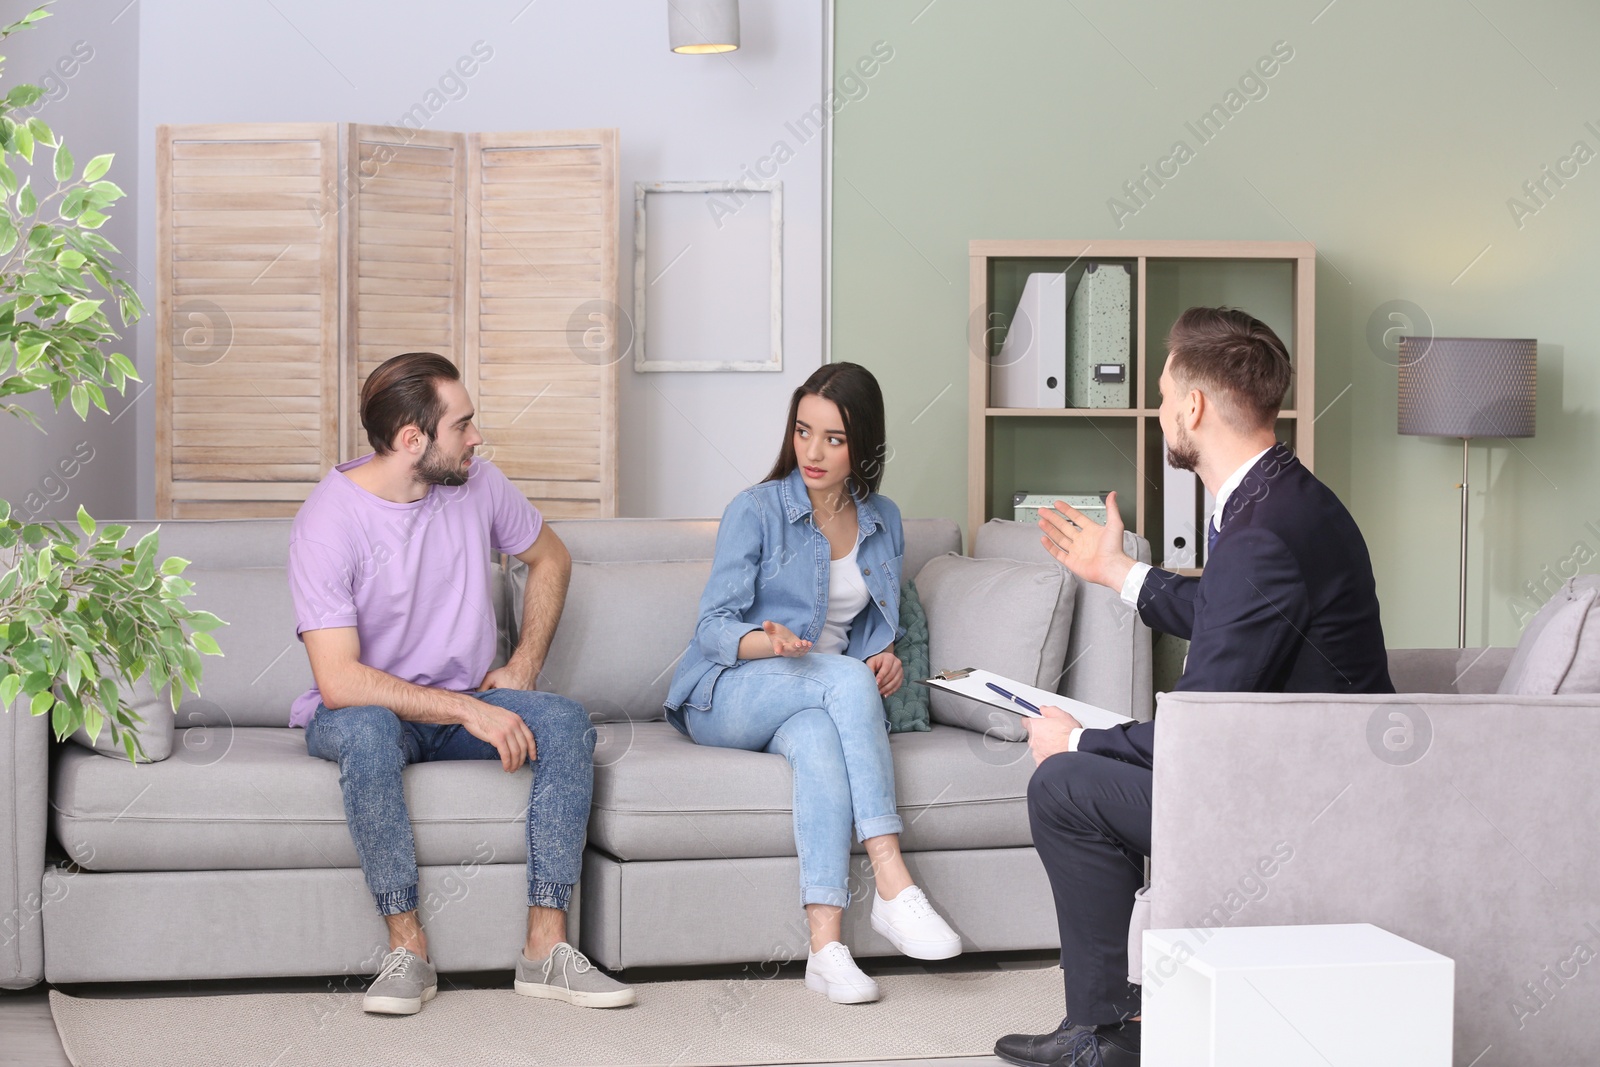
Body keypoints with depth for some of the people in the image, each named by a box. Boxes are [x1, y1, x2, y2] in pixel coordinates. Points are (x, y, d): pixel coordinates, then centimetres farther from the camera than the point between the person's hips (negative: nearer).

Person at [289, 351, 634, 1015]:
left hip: (467, 705, 5)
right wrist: (469, 710, -30)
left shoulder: (476, 484, -3)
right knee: (365, 729, -39)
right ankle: (407, 949, -29)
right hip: (357, 713, -4)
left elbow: (550, 558, 16)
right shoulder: (327, 522, -20)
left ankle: (546, 948, -24)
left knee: (567, 722, -23)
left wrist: (522, 669, 4)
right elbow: (339, 681, -27)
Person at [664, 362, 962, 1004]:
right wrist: (768, 640, -30)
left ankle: (825, 946, -49)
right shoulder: (756, 511, -4)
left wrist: (886, 657, -6)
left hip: (811, 706, 3)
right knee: (846, 678, -35)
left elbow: (877, 630, 19)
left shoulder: (883, 522, 11)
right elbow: (713, 627, -8)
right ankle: (893, 886, -40)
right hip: (726, 699, -3)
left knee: (819, 740, -37)